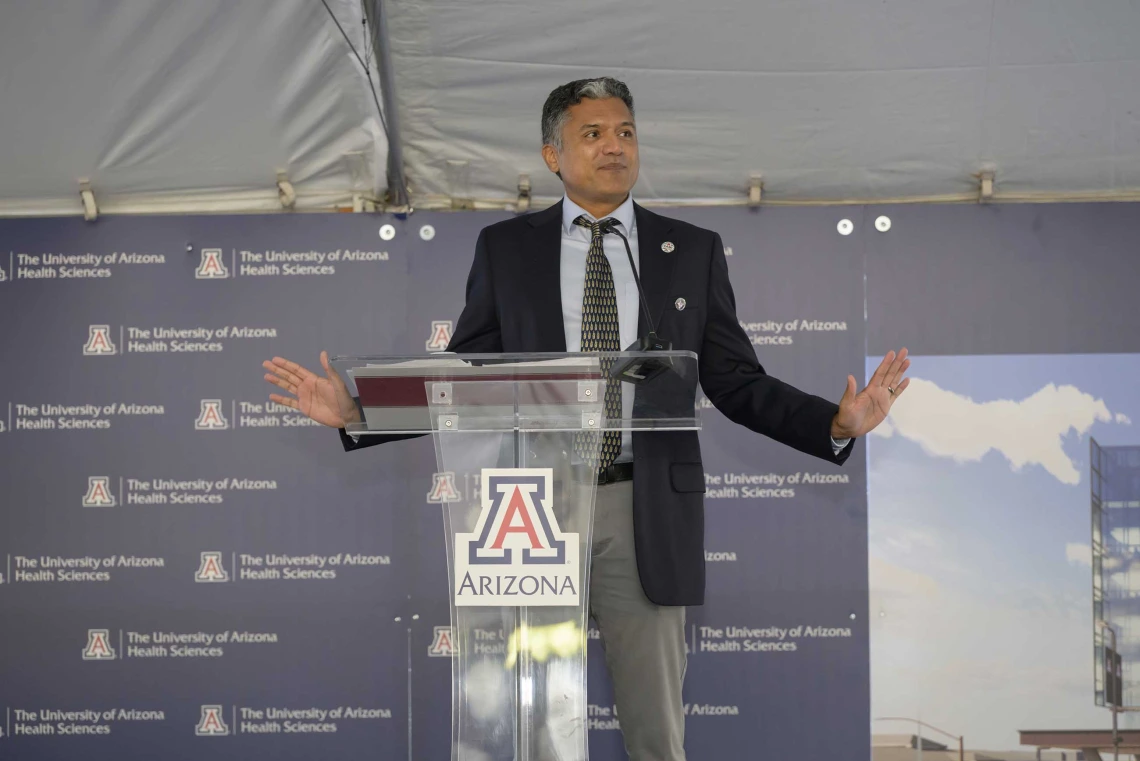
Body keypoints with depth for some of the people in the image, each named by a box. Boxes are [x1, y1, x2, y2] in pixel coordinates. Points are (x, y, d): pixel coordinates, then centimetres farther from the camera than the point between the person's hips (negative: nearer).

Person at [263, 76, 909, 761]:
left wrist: (838, 424, -9)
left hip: (648, 516, 0)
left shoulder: (693, 250, 8)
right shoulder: (505, 248, 8)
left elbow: (737, 383, 7)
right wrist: (357, 411, -6)